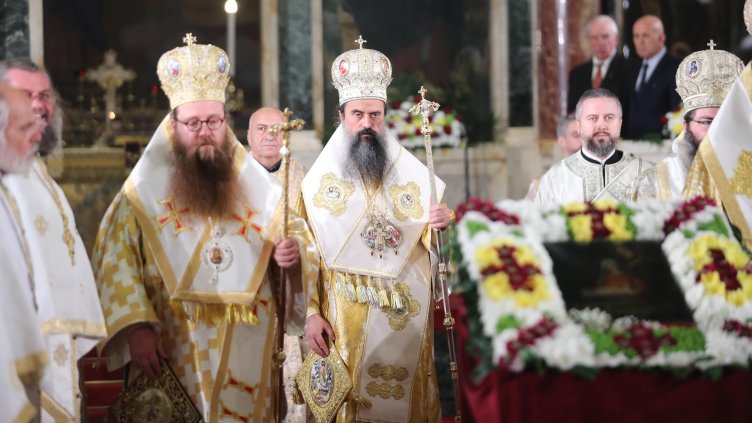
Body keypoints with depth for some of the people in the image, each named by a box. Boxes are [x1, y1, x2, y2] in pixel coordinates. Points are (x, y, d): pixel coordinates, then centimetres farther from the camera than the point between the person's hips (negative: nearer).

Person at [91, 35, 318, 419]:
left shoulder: (257, 184, 8)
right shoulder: (144, 189, 0)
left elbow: (298, 233, 13)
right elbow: (114, 261, -6)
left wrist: (293, 251, -11)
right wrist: (135, 326, -18)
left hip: (248, 349, 2)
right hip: (173, 350, -2)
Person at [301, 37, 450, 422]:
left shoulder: (414, 175, 6)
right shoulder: (319, 180, 1)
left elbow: (434, 245, 4)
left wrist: (441, 226, -18)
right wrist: (310, 313, -10)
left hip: (406, 315, 2)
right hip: (345, 317, -1)